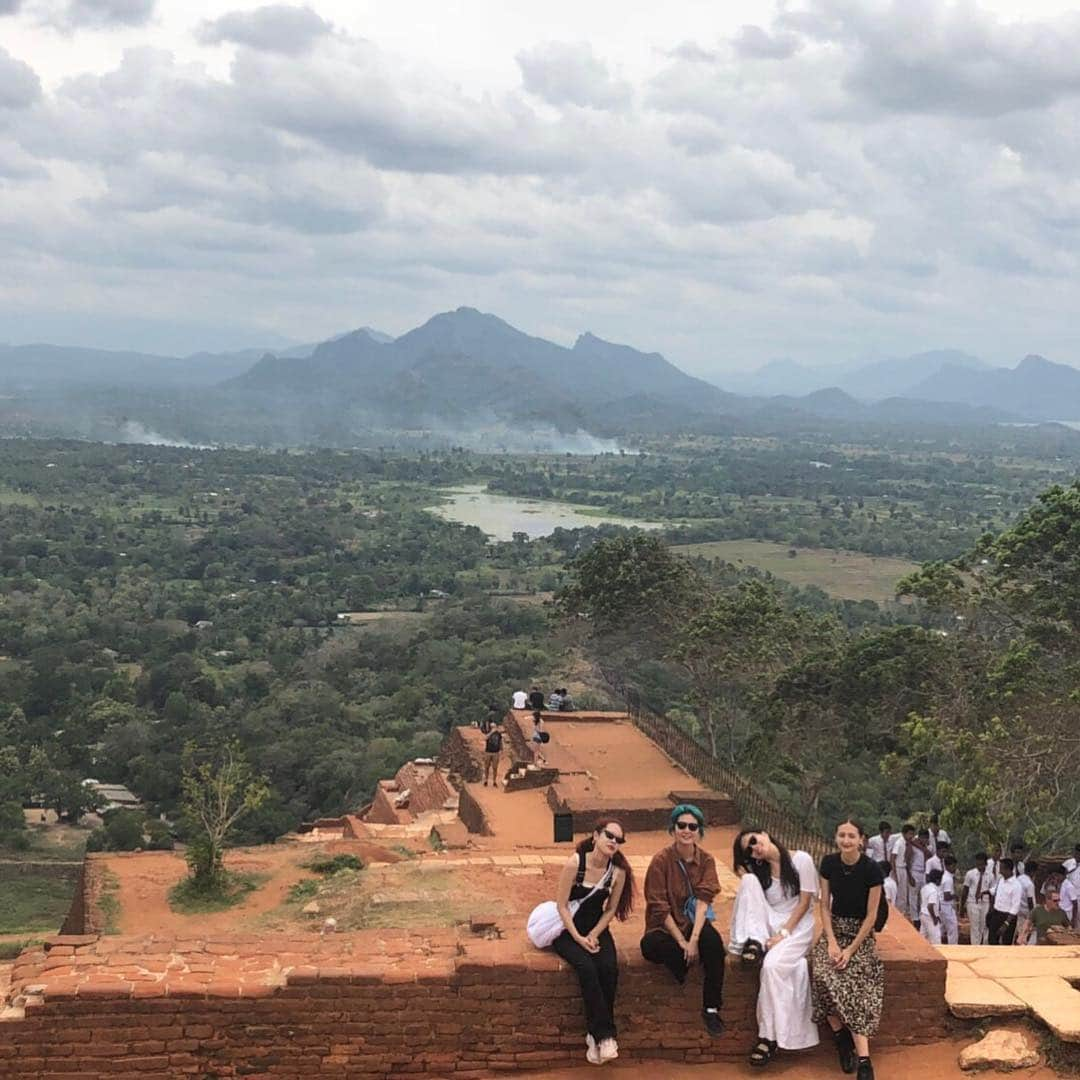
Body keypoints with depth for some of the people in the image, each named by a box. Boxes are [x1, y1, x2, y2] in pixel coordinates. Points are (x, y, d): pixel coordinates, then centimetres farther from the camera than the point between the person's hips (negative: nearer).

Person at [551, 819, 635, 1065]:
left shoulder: (618, 871, -6)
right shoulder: (575, 863, -17)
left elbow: (610, 910, 3)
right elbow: (562, 905, -14)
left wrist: (593, 935, -11)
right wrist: (578, 937, -19)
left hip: (596, 929, 3)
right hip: (567, 929, -3)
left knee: (608, 969, -26)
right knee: (586, 967, -30)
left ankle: (594, 1034, -14)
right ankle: (605, 1035, -24)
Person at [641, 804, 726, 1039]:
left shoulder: (706, 860, -1)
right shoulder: (661, 859, -10)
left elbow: (703, 901, -12)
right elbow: (659, 908, -12)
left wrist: (694, 938, -26)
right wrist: (682, 942, -18)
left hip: (693, 922, 2)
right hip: (663, 928, -2)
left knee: (713, 940, -32)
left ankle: (711, 1008, -22)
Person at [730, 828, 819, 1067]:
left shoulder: (801, 859, -7)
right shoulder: (758, 871, 9)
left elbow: (804, 902, -10)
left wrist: (784, 933, -17)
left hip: (798, 925, -4)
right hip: (769, 923, 4)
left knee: (772, 965, -34)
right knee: (750, 880, -21)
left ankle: (770, 1036, -24)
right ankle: (754, 942, -22)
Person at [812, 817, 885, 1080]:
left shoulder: (871, 869, -15)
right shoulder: (828, 863, -4)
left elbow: (871, 915, -11)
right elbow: (825, 905, 1)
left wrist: (851, 949, -16)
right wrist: (832, 942, -11)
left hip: (860, 932, -3)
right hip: (835, 928, 3)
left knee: (853, 981, -27)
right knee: (823, 974, -27)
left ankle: (863, 1059, -28)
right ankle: (841, 1036, -9)